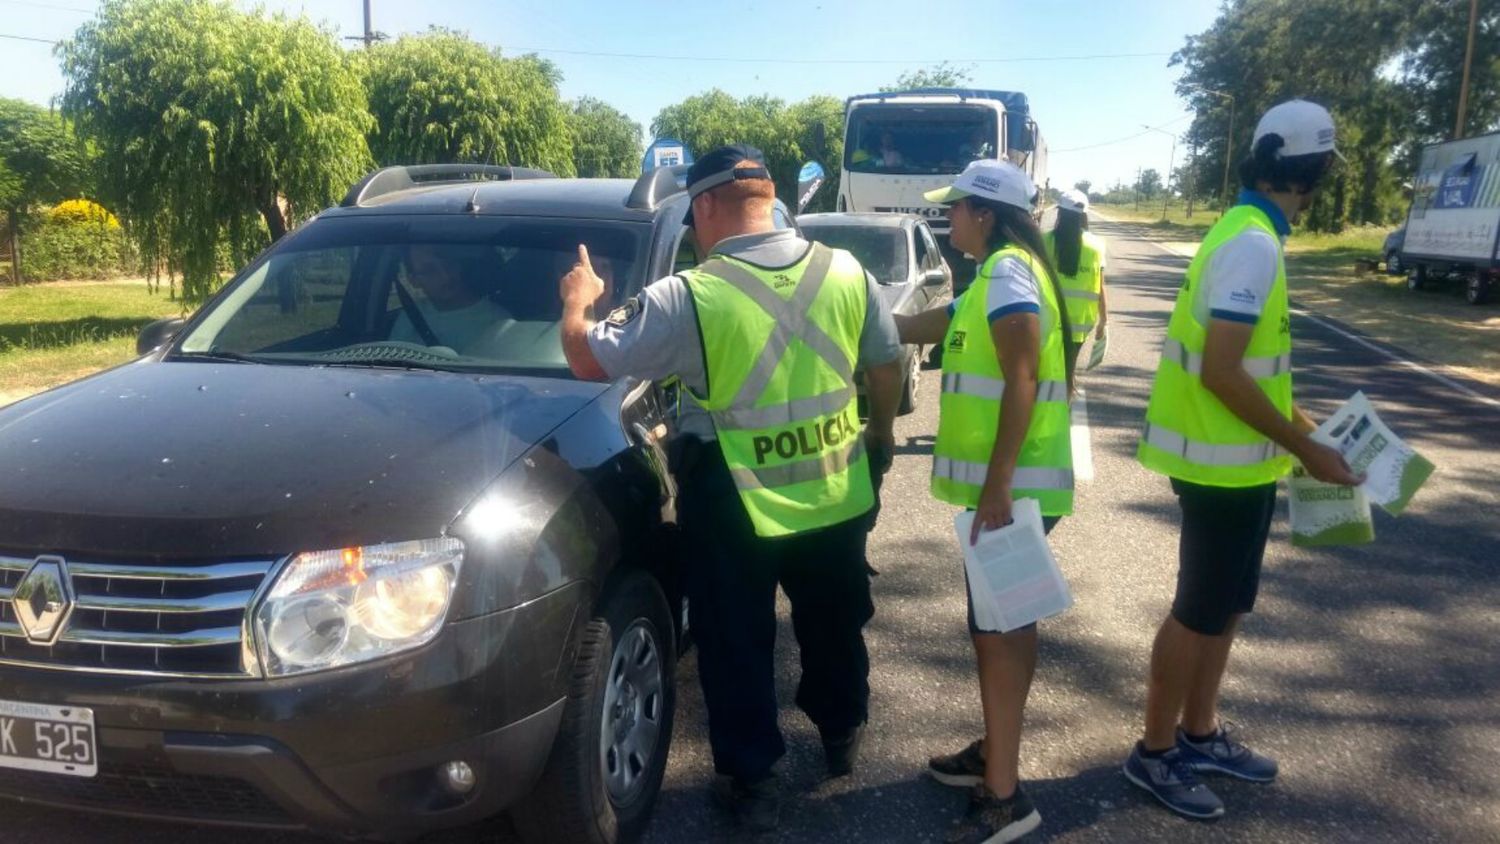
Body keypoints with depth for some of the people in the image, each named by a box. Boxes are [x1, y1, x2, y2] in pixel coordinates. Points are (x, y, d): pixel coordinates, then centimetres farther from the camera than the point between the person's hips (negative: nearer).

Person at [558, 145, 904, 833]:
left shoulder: (688, 297, -18)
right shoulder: (847, 272, -5)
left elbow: (588, 360, -11)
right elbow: (886, 366, 5)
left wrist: (577, 298, 9)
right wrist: (881, 433, 24)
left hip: (735, 507, -4)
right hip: (837, 494, 5)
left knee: (738, 644, 14)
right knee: (835, 622, 25)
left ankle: (753, 779, 25)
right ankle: (841, 732, 46)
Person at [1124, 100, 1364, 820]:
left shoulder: (1247, 234, 10)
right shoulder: (1254, 245, -21)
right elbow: (1221, 372, -25)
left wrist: (1299, 423, 18)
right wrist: (1307, 450, -19)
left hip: (1239, 457, 10)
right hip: (1225, 462, -10)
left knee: (1226, 604, 18)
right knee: (1200, 610, 2)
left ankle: (1200, 734, 32)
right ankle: (1154, 752, 16)